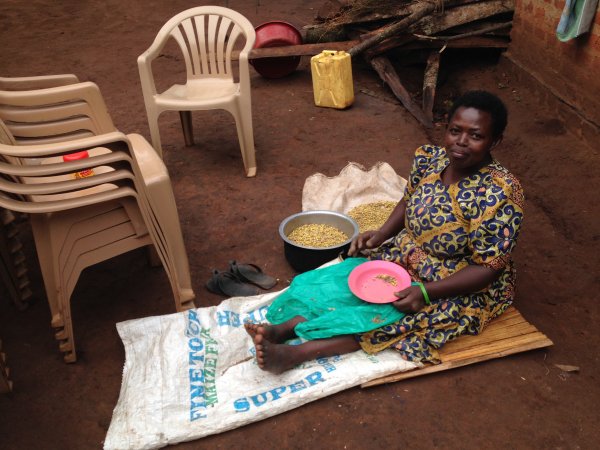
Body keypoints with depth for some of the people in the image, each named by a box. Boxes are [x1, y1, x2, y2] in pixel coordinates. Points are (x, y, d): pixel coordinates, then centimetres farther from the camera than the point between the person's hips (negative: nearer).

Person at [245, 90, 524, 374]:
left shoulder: (500, 194, -27)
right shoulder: (430, 159, -9)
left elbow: (489, 268, -24)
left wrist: (426, 292, -31)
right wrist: (381, 234, -8)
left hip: (463, 287, -6)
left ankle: (297, 353, -29)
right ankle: (283, 328, -23)